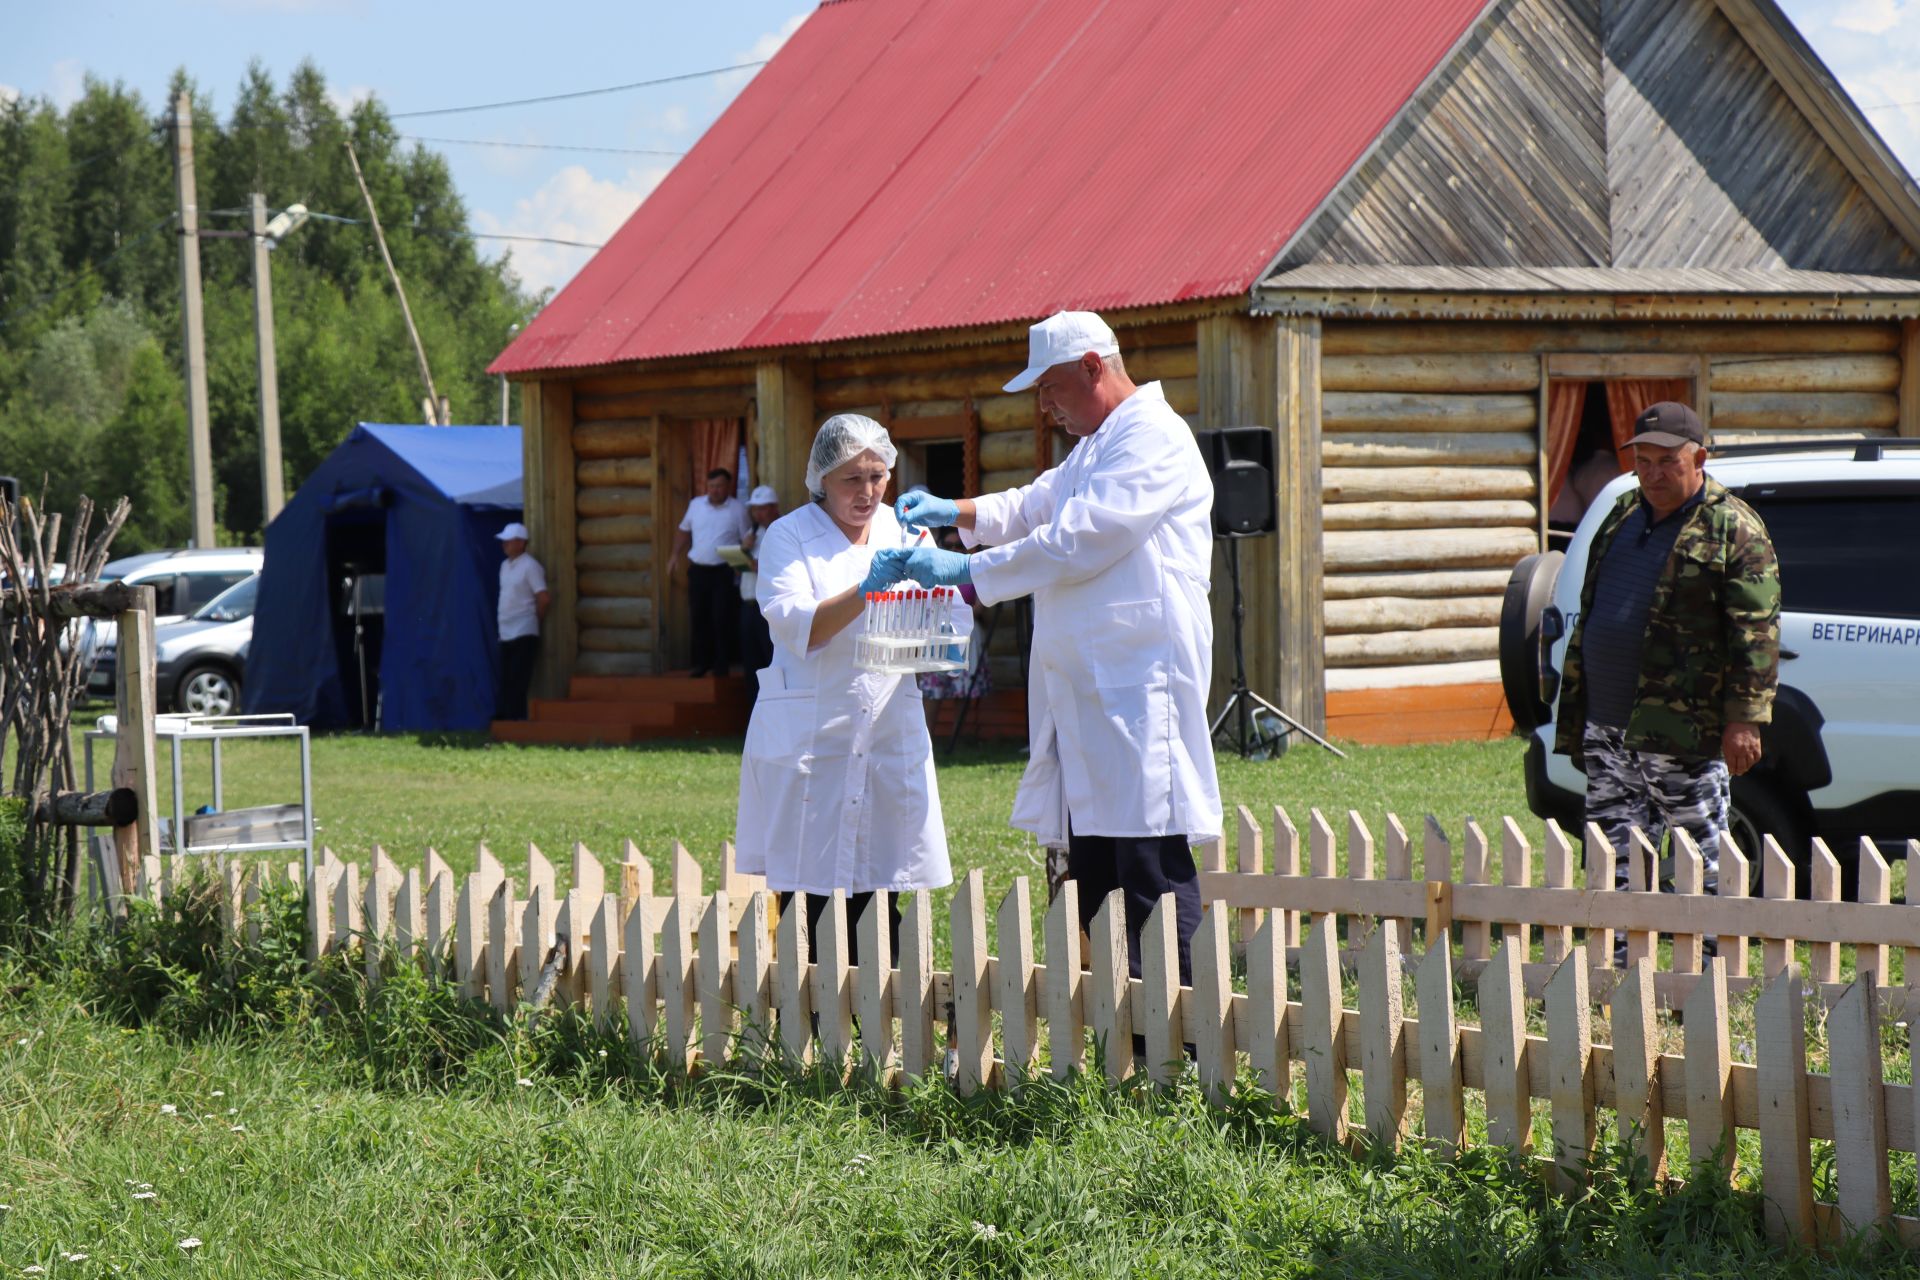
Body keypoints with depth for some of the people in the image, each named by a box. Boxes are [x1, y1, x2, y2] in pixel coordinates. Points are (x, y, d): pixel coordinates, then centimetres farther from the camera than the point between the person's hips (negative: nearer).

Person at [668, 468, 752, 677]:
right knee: (699, 618, 7)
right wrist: (675, 555, 10)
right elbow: (684, 531, 18)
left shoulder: (738, 509, -3)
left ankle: (722, 666, 2)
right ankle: (701, 663, 17)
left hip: (724, 572, -3)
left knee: (722, 620, -5)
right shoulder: (696, 505, 7)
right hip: (698, 571, 3)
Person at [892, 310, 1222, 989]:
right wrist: (953, 512, 18)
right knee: (1090, 872, 9)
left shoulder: (1154, 438, -10)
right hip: (1085, 685, 10)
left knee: (1153, 873, -12)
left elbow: (1078, 540, -17)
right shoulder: (1094, 446, 23)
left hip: (1138, 685, -10)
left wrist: (968, 572, -13)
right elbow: (1035, 507, 36)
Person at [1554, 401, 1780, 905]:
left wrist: (1745, 718, -18)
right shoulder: (1623, 514, 16)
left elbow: (1756, 632, -12)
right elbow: (1589, 618, 22)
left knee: (1703, 862, -1)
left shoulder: (1734, 531, -6)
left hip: (1682, 734, -7)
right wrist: (1574, 714, 20)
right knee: (1615, 863, 10)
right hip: (1606, 728, 7)